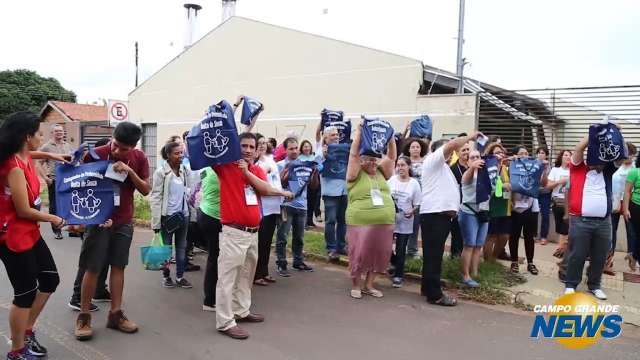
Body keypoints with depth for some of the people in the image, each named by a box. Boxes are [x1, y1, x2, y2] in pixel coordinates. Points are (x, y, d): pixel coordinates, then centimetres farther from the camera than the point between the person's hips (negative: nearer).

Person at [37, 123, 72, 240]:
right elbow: (40, 163, -3)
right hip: (54, 180, -4)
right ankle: (56, 230, 13)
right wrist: (45, 177, -12)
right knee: (54, 206, 4)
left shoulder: (68, 146, 13)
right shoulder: (46, 147, -1)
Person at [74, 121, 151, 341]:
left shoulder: (139, 158, -4)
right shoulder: (96, 154, -13)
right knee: (93, 269, 2)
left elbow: (146, 190, -5)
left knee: (118, 267, 8)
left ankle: (115, 314, 17)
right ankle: (84, 316, 14)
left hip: (124, 222, 3)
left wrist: (130, 171, -19)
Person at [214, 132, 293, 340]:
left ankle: (242, 311, 32)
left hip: (253, 232, 7)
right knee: (227, 277, -3)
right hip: (233, 232, -7)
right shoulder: (226, 166, -3)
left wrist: (247, 171, -13)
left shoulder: (257, 170, 12)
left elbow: (266, 189, -5)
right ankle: (225, 322, 3)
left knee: (246, 275, 17)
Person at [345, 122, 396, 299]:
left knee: (379, 254, 9)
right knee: (359, 254, 2)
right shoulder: (356, 175, 0)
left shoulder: (381, 173, 13)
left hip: (384, 223, 5)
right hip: (360, 223, -5)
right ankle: (356, 285, 20)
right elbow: (353, 154, -9)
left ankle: (368, 285, 25)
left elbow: (392, 156, 9)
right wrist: (359, 132, -7)